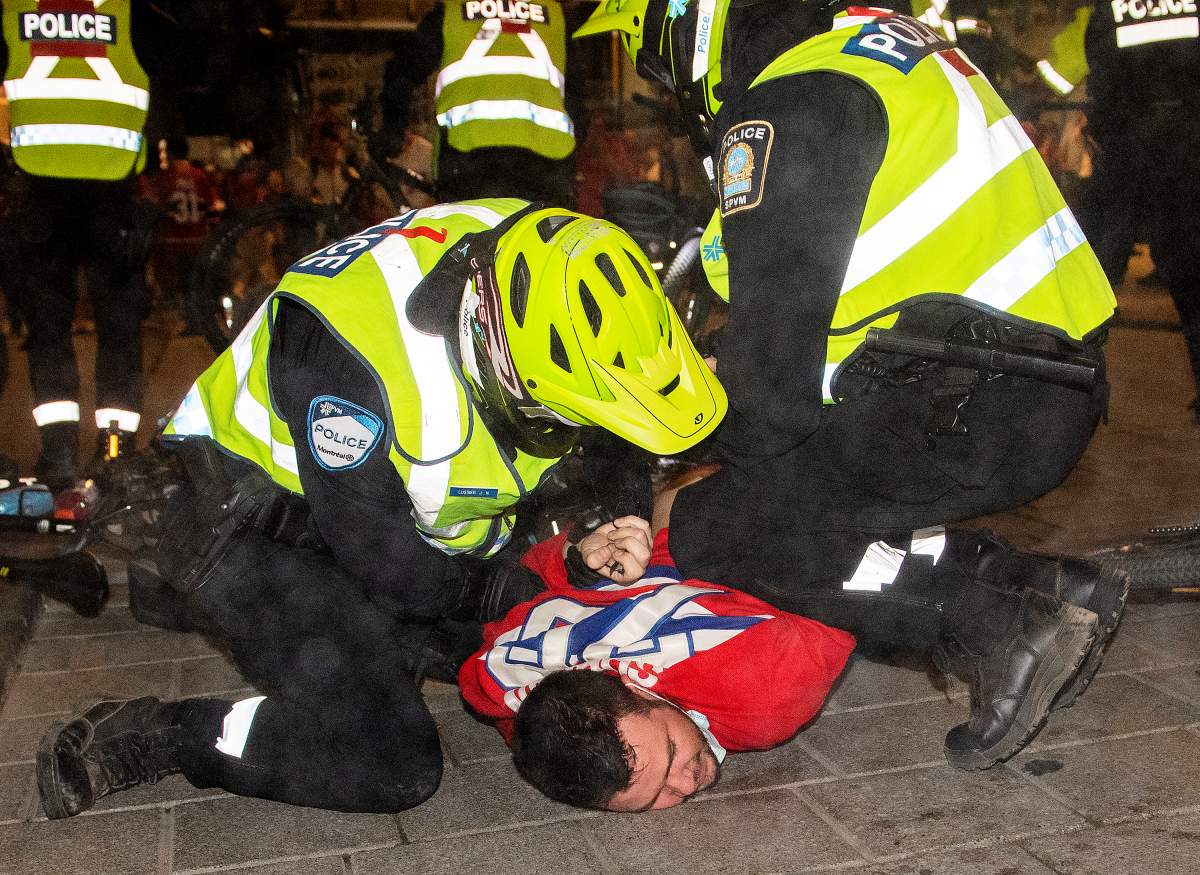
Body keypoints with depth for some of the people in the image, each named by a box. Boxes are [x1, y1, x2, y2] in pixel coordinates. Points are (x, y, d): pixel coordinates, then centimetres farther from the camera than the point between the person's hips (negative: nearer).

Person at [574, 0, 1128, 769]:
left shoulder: (788, 111, -13)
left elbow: (774, 346, -11)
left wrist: (739, 461, 8)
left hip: (976, 411, -10)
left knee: (715, 528, -6)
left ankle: (1009, 616, -10)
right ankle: (1021, 585, 9)